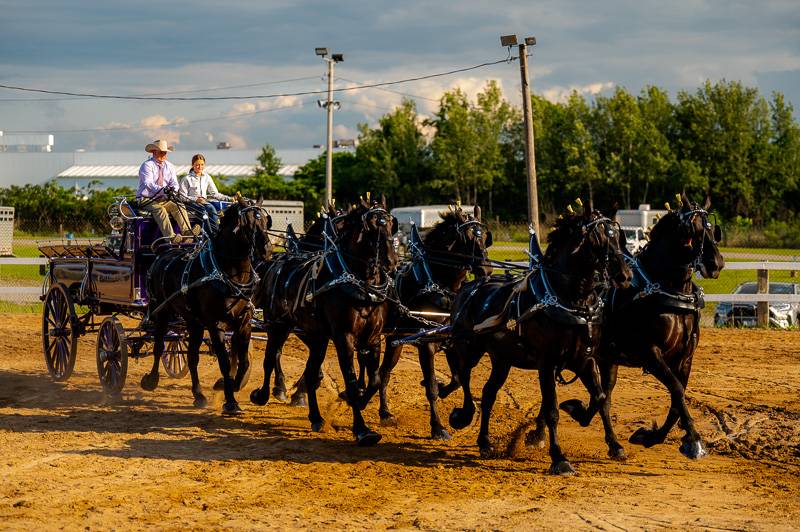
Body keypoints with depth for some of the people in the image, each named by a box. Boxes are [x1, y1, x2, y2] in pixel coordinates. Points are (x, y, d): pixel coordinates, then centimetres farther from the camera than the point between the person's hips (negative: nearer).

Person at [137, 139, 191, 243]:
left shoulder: (169, 166, 14)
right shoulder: (147, 165, -6)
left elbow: (174, 183, 5)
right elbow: (148, 183, -21)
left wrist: (173, 189, -22)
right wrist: (162, 190, -39)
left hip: (164, 199, 6)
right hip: (147, 199, -6)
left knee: (179, 206, -21)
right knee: (159, 210, -34)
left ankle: (186, 232, -35)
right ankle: (170, 236, -46)